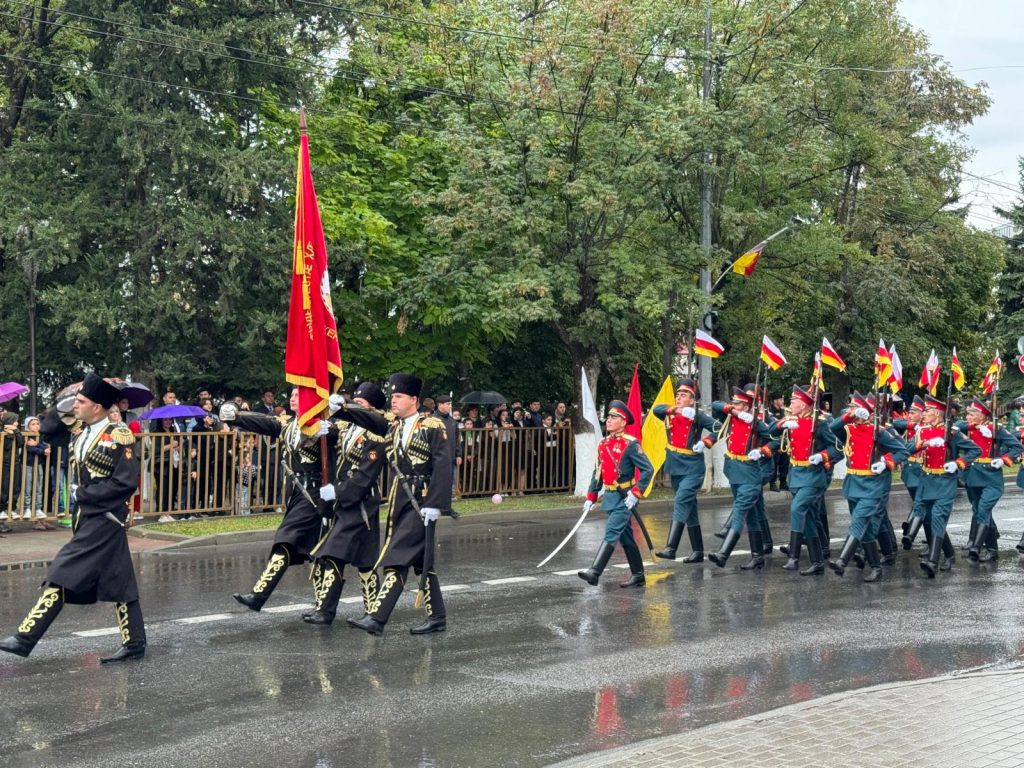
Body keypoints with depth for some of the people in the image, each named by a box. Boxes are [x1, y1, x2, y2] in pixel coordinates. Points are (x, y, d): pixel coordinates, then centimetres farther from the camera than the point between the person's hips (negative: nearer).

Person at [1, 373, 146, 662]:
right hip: (88, 518, 8)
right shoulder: (82, 435, 11)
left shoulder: (119, 436, -13)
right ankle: (134, 644, 15)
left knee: (63, 575, -9)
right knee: (118, 582, 10)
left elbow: (126, 482, -17)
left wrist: (84, 494, -14)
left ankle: (25, 639, -5)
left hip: (104, 519, -8)